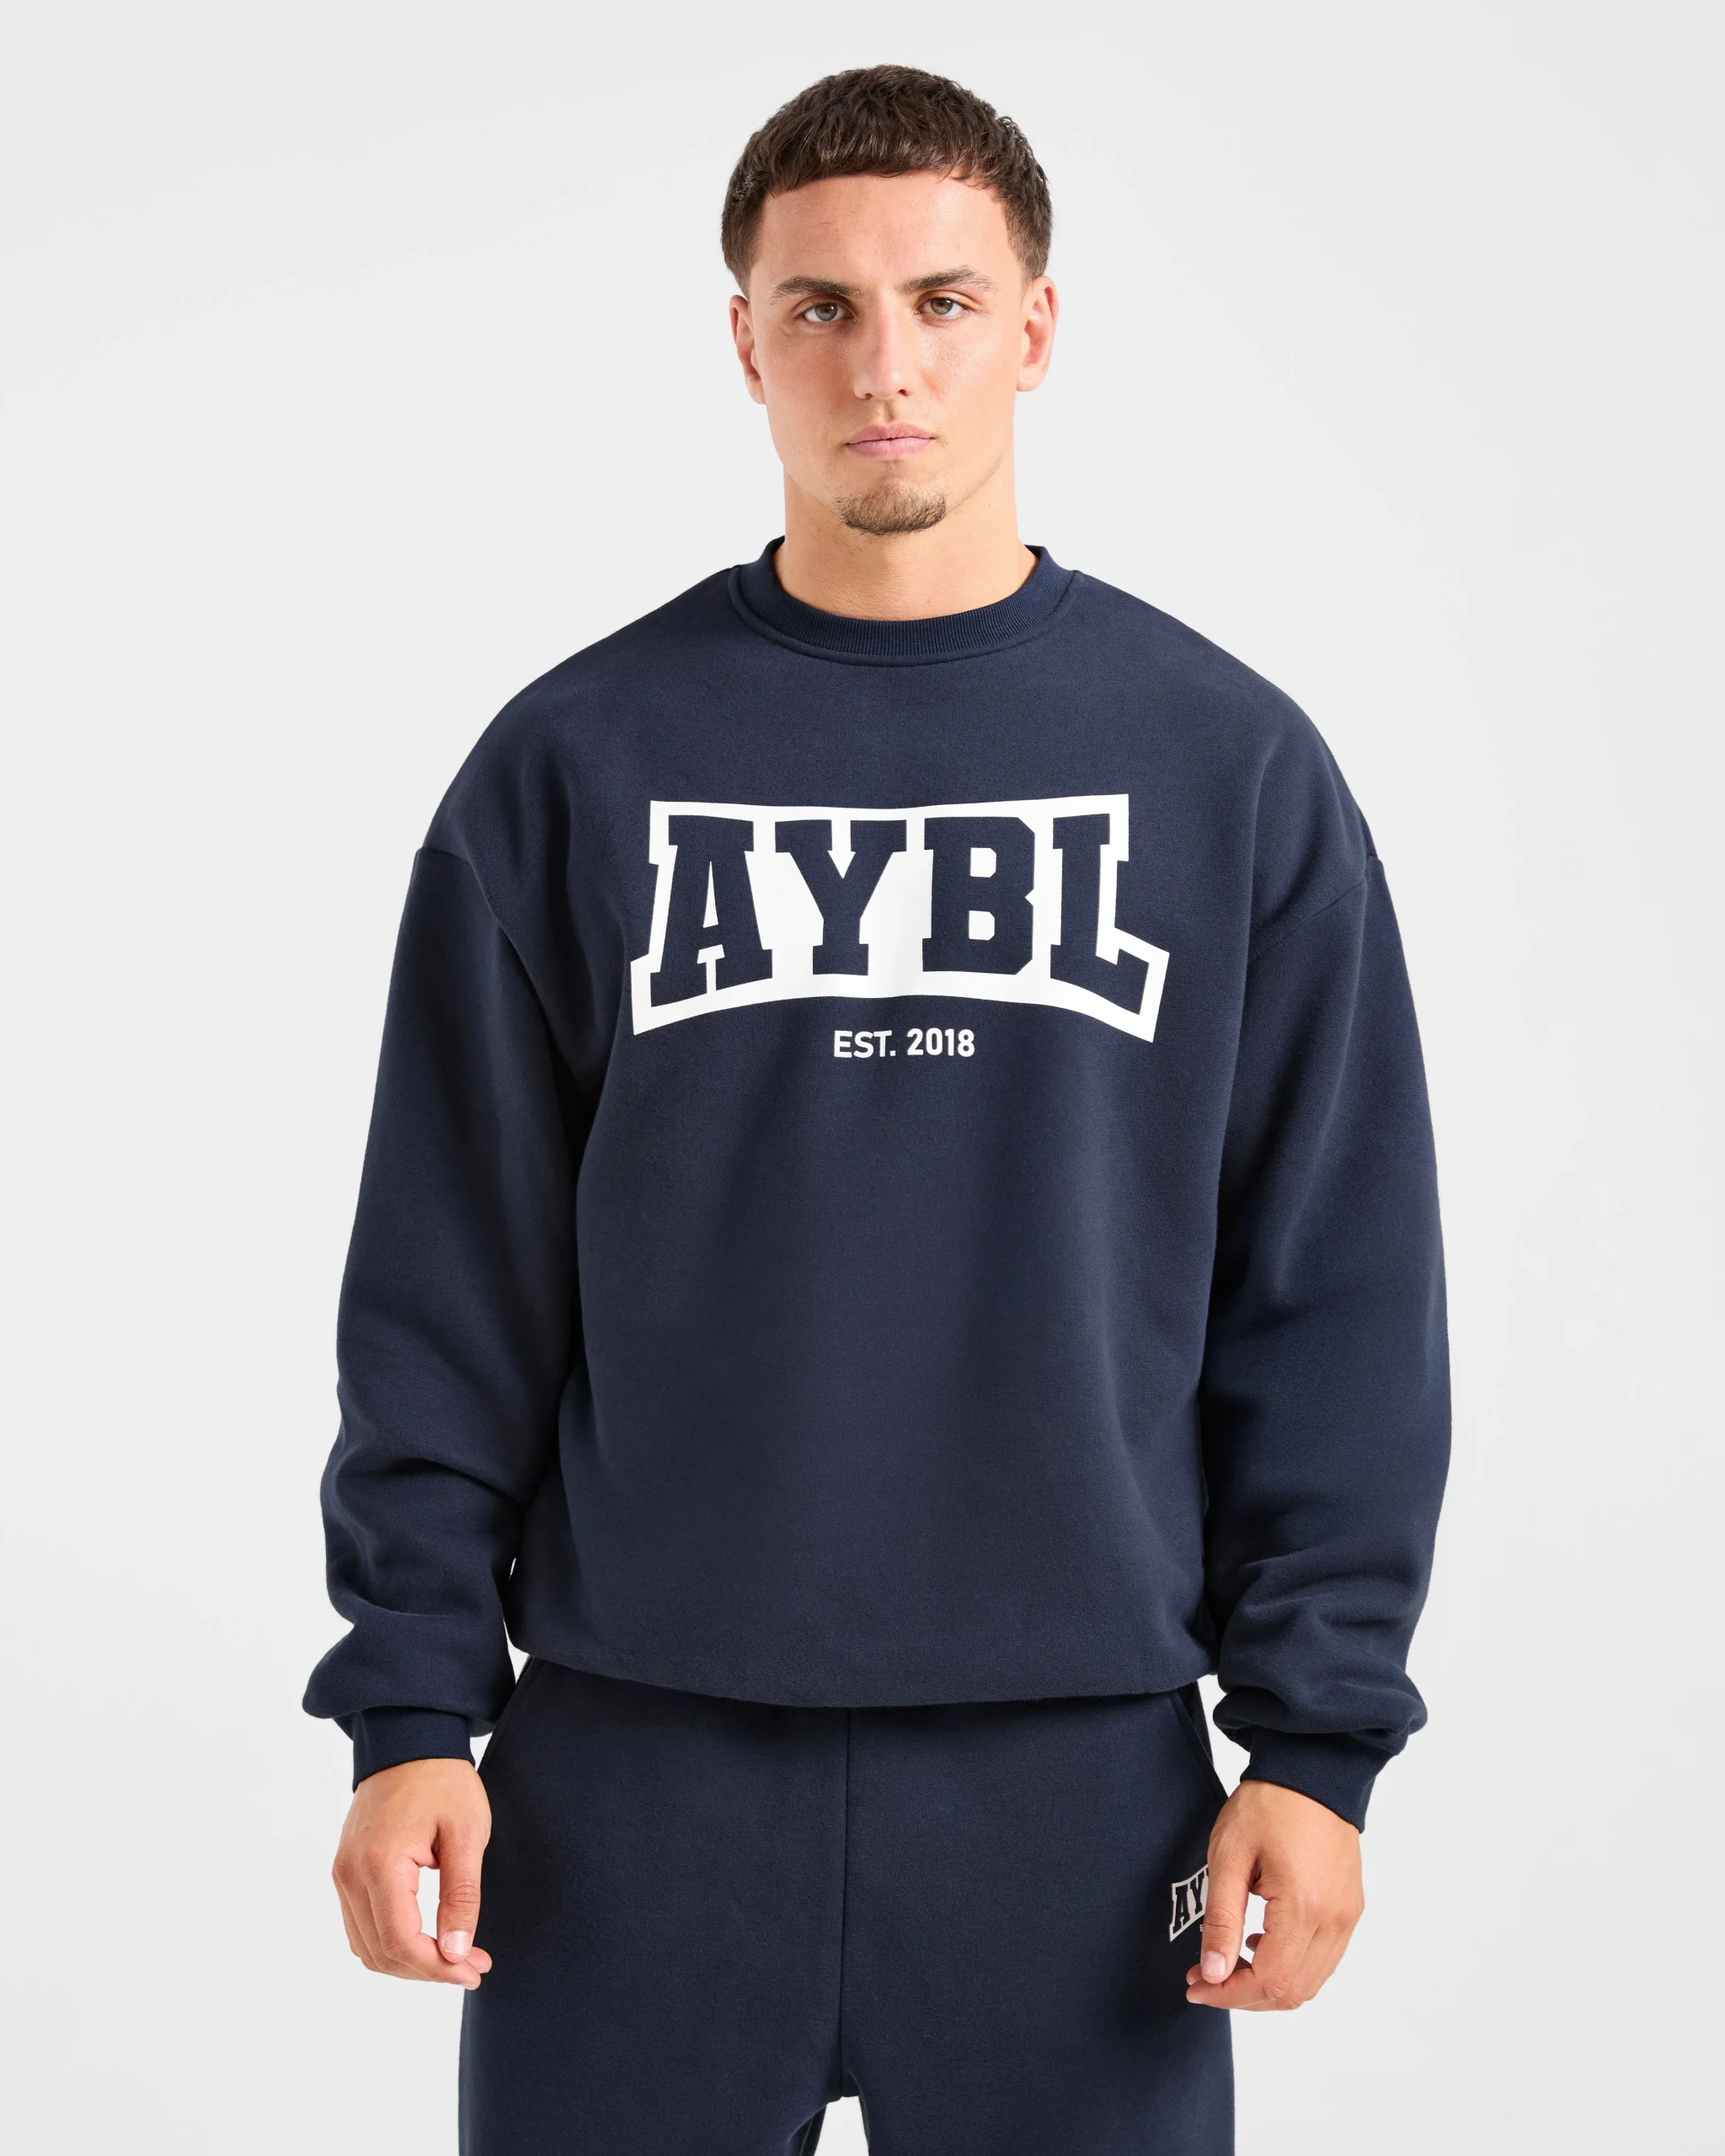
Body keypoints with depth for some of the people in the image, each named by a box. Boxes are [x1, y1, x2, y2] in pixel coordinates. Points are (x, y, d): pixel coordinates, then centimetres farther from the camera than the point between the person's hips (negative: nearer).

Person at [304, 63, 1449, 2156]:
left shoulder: (1235, 767, 2)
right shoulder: (575, 765, 2)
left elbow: (1337, 1294, 2)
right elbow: (447, 1291, 3)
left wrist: (1319, 1734, -3)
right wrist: (409, 1706, -3)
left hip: (1080, 1768, 0)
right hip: (640, 1766, 0)